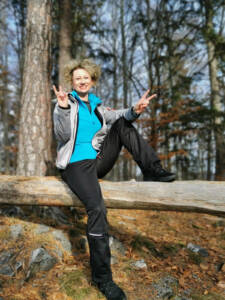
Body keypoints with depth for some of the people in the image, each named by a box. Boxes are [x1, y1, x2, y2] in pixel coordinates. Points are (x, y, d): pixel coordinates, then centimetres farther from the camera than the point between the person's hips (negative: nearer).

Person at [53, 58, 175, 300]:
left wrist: (135, 110, -19)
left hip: (98, 160, 6)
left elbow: (117, 116, 2)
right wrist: (62, 109, -28)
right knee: (97, 209, -28)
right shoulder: (65, 102, 1)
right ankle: (102, 277, -15)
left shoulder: (96, 105, 18)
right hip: (77, 165, -5)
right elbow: (62, 137, -11)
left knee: (122, 124, -6)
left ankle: (152, 171, -12)